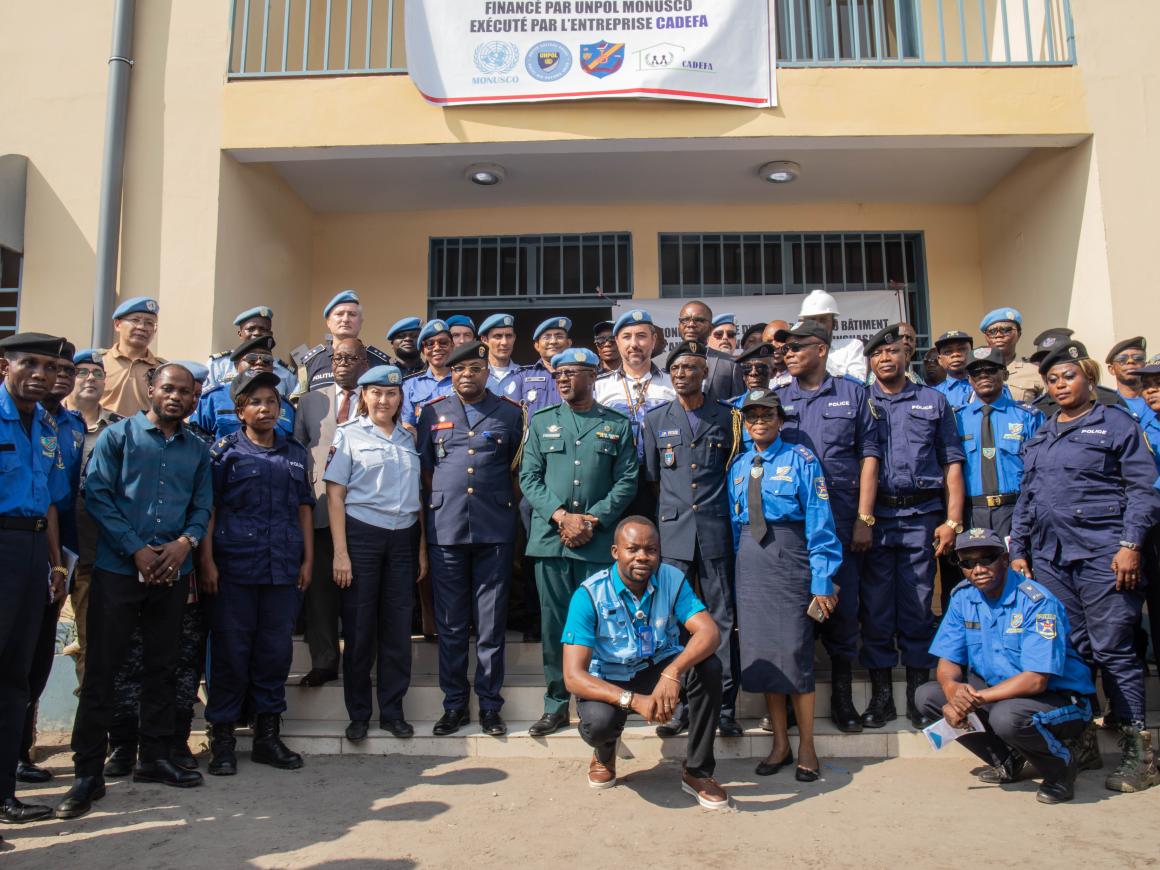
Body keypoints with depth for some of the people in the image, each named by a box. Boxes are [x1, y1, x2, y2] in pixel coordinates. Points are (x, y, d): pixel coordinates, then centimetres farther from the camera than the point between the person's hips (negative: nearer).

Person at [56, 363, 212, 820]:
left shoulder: (198, 450, 12)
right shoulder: (118, 435, 1)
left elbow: (203, 505, 8)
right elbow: (97, 494, -7)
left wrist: (186, 542, -12)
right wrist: (136, 550, -14)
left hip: (172, 573, 4)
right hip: (117, 569, -3)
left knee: (162, 666, 11)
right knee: (101, 669, 0)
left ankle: (154, 757, 24)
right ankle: (89, 773, 8)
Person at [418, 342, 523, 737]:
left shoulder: (510, 412, 7)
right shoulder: (433, 412, 9)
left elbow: (516, 467, 13)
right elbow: (424, 467, 14)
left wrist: (505, 506, 7)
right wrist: (437, 507, 9)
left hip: (495, 530, -1)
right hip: (445, 528, 1)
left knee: (492, 623, 4)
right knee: (450, 624, 7)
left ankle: (489, 704, 16)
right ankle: (454, 704, 19)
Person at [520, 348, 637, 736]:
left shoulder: (618, 425, 7)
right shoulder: (541, 422, 11)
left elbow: (627, 481, 2)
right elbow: (529, 478, 5)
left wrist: (592, 520, -10)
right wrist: (561, 516, -9)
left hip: (599, 541, -1)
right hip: (550, 538, 1)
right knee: (554, 622, 5)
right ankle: (557, 703, 16)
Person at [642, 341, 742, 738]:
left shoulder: (725, 416, 9)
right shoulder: (656, 419, 10)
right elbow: (651, 476, 14)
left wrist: (724, 513, 7)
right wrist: (670, 512, 10)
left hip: (716, 530, 0)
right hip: (672, 530, 1)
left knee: (723, 619, 2)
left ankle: (724, 709, 9)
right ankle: (678, 707, 10)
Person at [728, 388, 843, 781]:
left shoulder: (800, 459, -3)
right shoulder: (738, 467, 11)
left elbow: (820, 523, -7)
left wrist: (822, 581, -11)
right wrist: (736, 572, 10)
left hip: (789, 557, -5)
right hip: (749, 561, 5)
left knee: (794, 649, -3)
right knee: (761, 649, 8)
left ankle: (806, 748, 13)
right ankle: (780, 744, 22)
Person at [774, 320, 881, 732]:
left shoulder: (853, 394, 7)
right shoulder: (777, 399, 10)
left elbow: (869, 454, 2)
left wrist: (864, 518, -5)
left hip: (842, 518, -1)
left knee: (844, 603, 3)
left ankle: (842, 696, 18)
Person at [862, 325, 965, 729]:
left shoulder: (934, 401, 12)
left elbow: (951, 462, 8)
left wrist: (953, 520, -2)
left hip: (921, 516, 0)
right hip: (874, 517, 0)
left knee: (918, 606, 3)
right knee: (875, 606, 3)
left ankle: (918, 695, 15)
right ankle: (881, 695, 13)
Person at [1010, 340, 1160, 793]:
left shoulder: (1117, 423, 3)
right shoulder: (1040, 435, 19)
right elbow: (1026, 497, 20)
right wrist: (1018, 549, 13)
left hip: (1101, 552, -5)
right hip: (1049, 555, 5)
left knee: (1112, 649, -5)